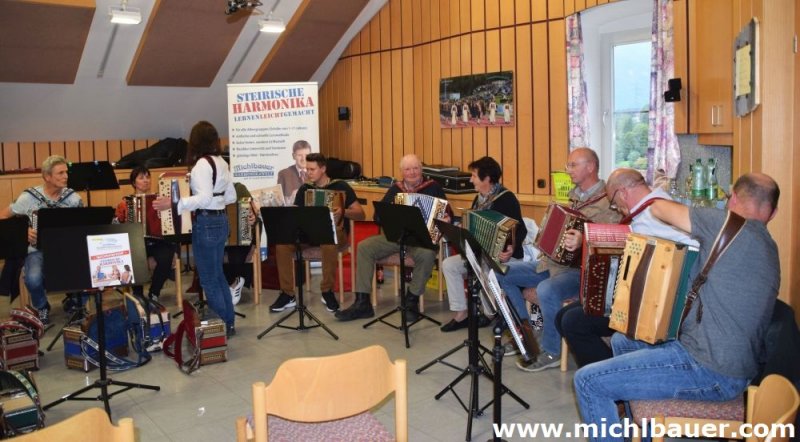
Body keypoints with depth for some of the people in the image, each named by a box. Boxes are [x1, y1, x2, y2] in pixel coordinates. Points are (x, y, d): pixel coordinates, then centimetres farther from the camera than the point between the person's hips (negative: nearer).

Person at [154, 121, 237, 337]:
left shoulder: (202, 164, -16)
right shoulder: (222, 163, 9)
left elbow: (204, 199, -24)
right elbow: (231, 196, 14)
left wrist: (174, 203, -26)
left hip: (206, 223, -9)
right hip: (221, 220, 9)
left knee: (208, 280, 1)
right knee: (218, 275, 18)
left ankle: (220, 326, 8)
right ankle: (228, 323, 24)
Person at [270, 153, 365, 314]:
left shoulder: (340, 187, 1)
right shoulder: (304, 189, 13)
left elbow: (361, 214, -3)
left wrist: (343, 212, -23)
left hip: (334, 230, -4)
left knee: (329, 243, -41)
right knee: (282, 242, -25)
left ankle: (327, 291, -21)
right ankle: (287, 294, -15)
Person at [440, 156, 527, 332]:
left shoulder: (506, 198, -15)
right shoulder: (479, 199, 10)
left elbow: (520, 230, -22)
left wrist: (512, 249, -39)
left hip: (501, 255, -8)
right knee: (448, 264, -7)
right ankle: (461, 313, -3)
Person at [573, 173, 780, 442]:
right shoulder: (767, 246, 14)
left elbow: (659, 208, -6)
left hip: (711, 371, -10)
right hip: (731, 360, 10)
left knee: (588, 381, -12)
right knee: (622, 340, 27)